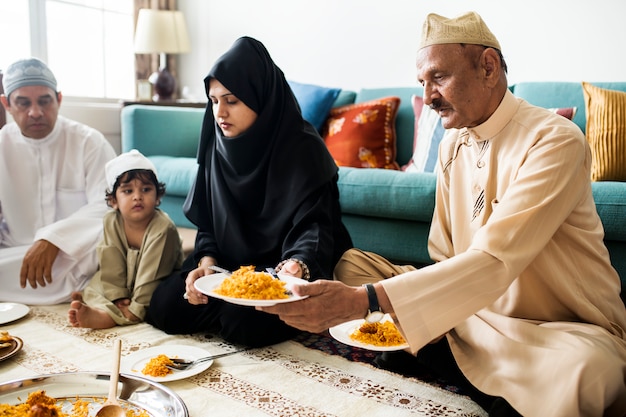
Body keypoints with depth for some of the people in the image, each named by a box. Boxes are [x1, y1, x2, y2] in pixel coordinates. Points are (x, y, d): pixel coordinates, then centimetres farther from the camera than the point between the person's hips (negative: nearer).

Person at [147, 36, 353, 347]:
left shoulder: (303, 149, -16)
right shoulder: (218, 147, 2)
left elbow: (314, 226, -21)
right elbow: (206, 221, 6)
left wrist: (297, 265, -43)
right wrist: (206, 262, -14)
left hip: (281, 264, -5)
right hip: (231, 263, 6)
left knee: (244, 320, -31)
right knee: (164, 306, -12)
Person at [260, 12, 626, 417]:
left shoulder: (555, 140, -19)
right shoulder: (453, 144, 4)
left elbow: (493, 262, -30)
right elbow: (444, 257, 7)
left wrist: (364, 301, -37)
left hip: (566, 329, -6)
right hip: (474, 313, 7)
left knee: (575, 370, -42)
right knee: (352, 263, -1)